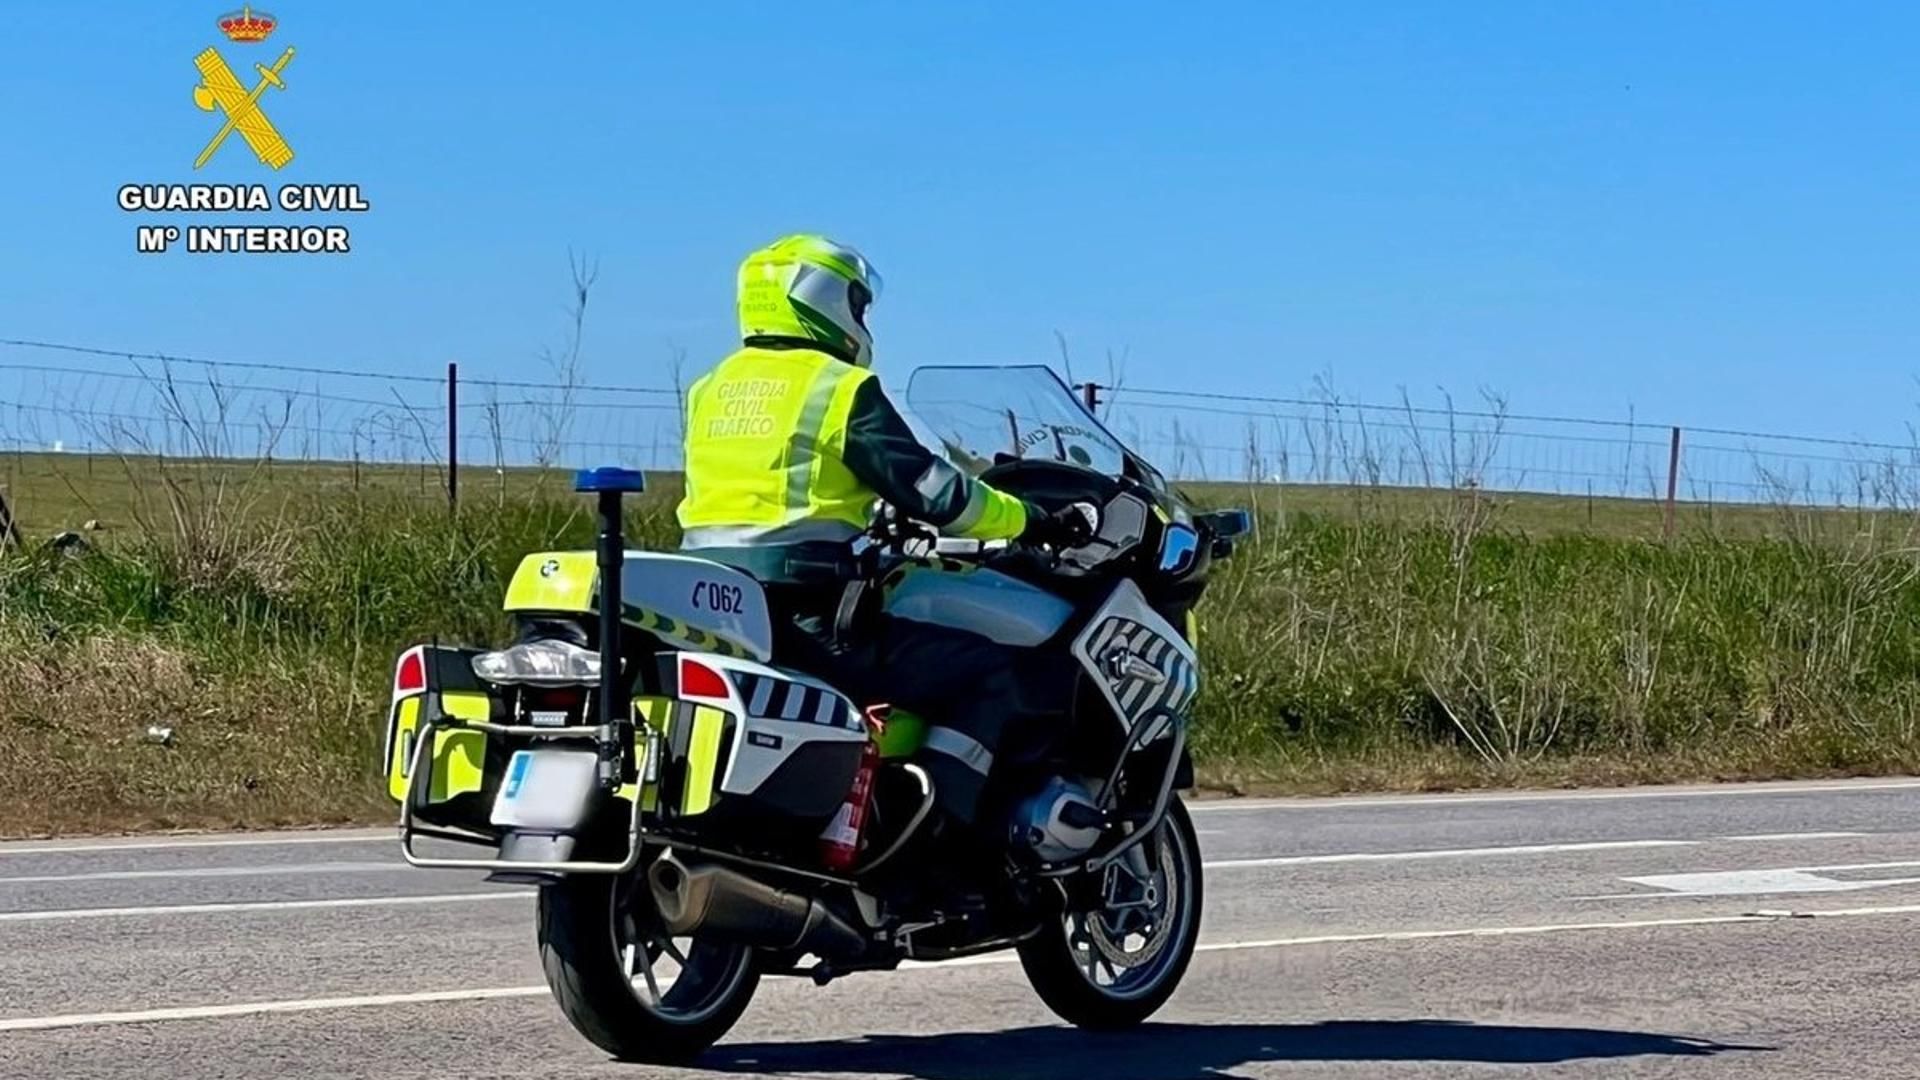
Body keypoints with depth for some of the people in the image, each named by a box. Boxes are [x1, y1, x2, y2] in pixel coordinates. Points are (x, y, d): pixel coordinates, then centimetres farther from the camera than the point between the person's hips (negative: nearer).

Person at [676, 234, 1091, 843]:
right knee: (988, 676, -1)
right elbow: (928, 489, -8)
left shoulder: (710, 390, 16)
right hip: (805, 619, -8)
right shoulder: (842, 387, -5)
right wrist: (1031, 522, 4)